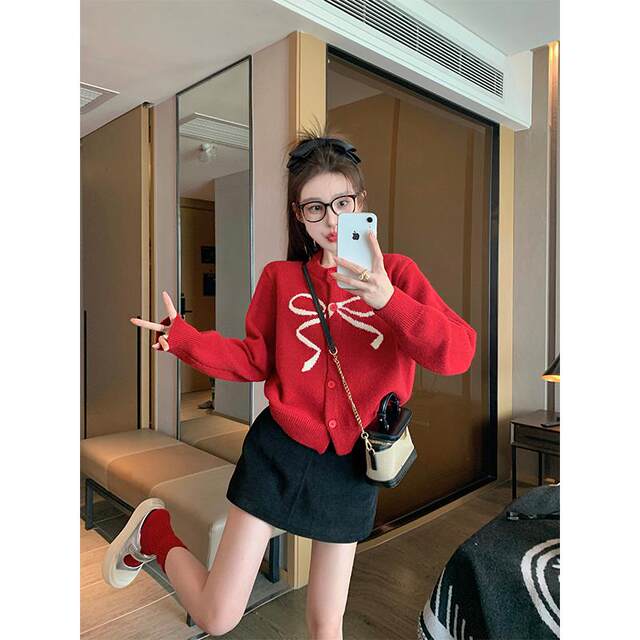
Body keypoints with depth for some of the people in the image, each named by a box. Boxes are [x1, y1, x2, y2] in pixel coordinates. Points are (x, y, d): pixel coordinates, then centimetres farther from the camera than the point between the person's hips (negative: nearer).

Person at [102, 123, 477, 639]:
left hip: (352, 466, 1)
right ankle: (154, 530, 34)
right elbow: (255, 362, 2)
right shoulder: (281, 277, 1)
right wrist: (186, 339, -13)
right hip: (280, 451, 0)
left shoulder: (397, 272, -3)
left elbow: (458, 353, -16)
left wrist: (388, 299, -32)